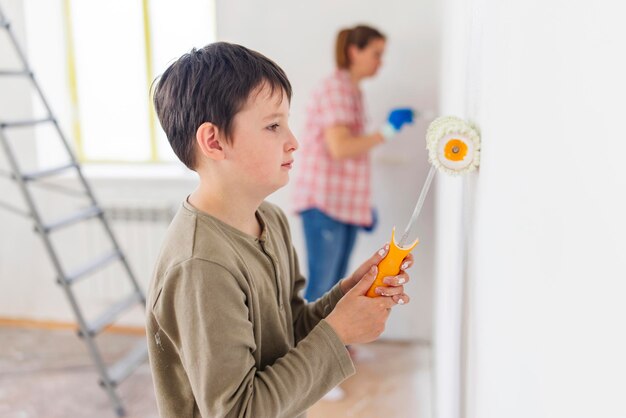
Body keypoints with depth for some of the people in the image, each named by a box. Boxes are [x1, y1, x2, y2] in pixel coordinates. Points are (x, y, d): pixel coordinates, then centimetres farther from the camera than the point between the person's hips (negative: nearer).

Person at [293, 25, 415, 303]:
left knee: (334, 290, 11)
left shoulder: (353, 91, 17)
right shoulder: (336, 88, -10)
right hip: (325, 204, -9)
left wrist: (365, 205, 16)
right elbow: (339, 148, -22)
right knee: (320, 288, -6)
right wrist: (387, 131, -19)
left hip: (347, 205, 9)